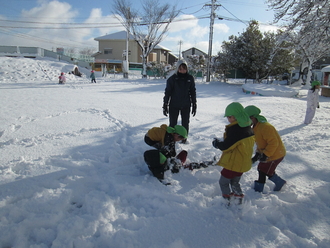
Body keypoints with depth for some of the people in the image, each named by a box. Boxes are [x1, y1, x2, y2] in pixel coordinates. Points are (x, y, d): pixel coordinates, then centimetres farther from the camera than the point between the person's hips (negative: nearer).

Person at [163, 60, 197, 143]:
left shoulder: (190, 78, 0)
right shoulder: (172, 79, -7)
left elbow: (193, 92, 9)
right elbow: (167, 92, -2)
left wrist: (194, 105, 9)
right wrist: (165, 105, -3)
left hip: (186, 105, 3)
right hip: (174, 105, -2)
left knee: (185, 124, 12)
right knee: (173, 124, 4)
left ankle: (184, 138, 28)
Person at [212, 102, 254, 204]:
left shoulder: (234, 129, -25)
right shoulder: (248, 127, 2)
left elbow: (226, 146, -24)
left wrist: (216, 143, -3)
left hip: (233, 163, -8)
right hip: (244, 163, 8)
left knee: (223, 182, 11)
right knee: (235, 182, 26)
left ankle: (228, 201, 17)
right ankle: (239, 197, 33)